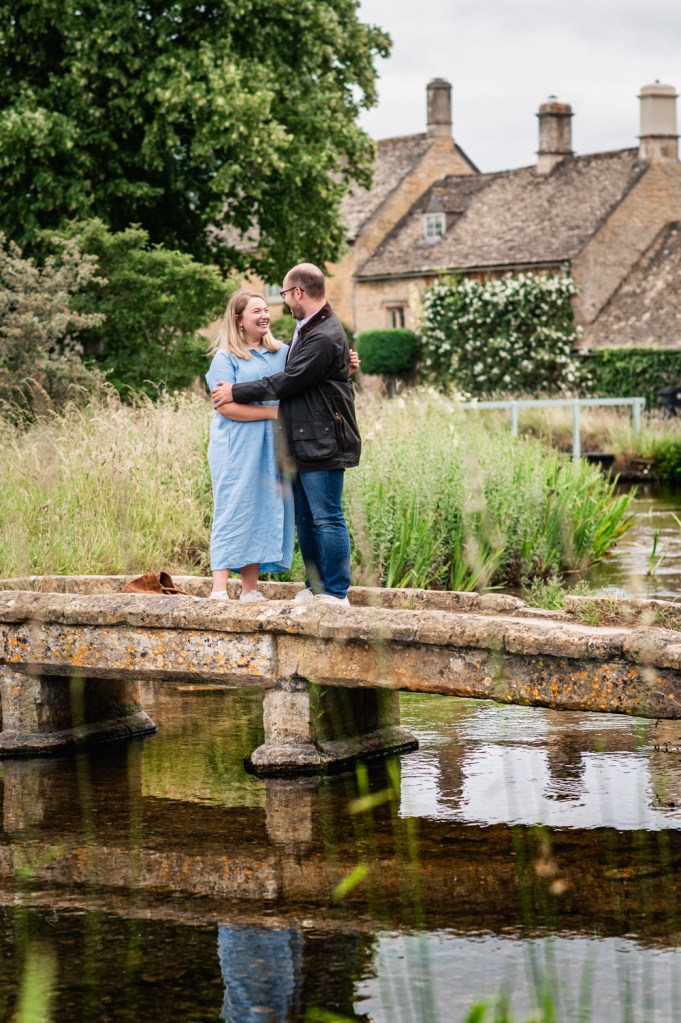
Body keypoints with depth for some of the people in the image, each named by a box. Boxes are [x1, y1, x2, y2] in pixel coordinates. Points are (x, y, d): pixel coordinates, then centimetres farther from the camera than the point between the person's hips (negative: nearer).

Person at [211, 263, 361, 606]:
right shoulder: (305, 328, 15)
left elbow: (286, 382, -16)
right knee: (306, 520, 14)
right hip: (303, 443, 10)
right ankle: (315, 588, 21)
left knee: (327, 519, -6)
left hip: (322, 445, -10)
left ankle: (336, 594, -3)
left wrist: (236, 392, -8)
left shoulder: (324, 338, -18)